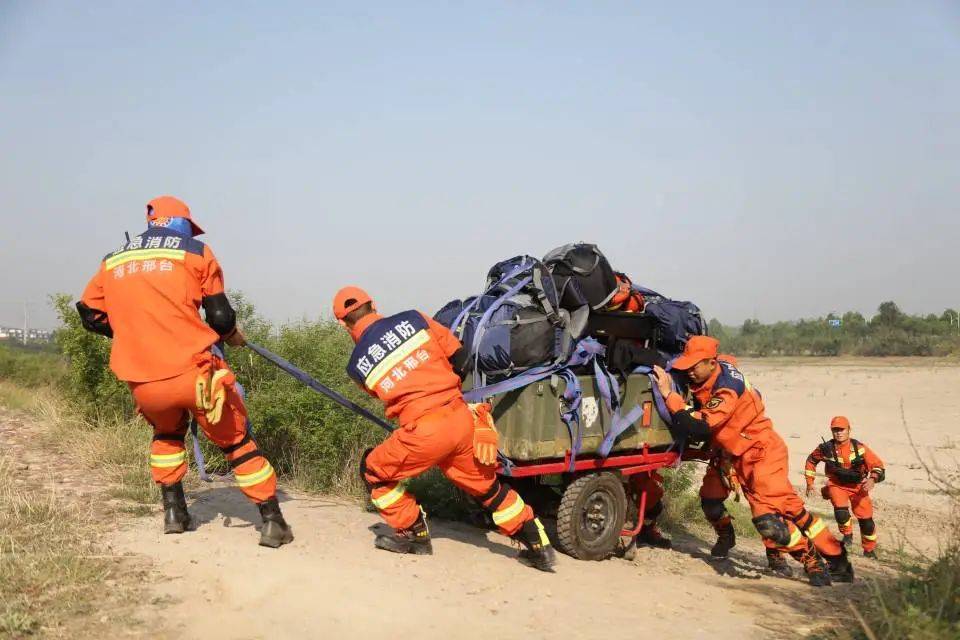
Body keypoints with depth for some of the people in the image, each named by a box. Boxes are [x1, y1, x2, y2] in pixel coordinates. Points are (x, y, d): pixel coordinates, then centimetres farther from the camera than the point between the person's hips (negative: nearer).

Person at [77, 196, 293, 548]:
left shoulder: (113, 261, 16)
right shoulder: (196, 251, 5)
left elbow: (90, 315, 20)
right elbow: (220, 317, 3)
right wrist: (234, 335, 23)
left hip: (143, 383, 4)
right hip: (192, 373, -3)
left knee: (167, 433, 33)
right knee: (237, 441, 12)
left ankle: (174, 512, 30)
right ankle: (273, 521, 10)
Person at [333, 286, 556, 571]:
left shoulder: (357, 365, 5)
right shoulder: (412, 319, 6)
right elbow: (460, 357, 9)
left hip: (425, 432, -3)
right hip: (462, 418, 4)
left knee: (373, 471, 22)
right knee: (486, 484, 22)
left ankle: (413, 534, 27)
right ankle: (539, 546, 24)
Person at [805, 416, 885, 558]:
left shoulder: (860, 448, -16)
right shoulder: (826, 449, -12)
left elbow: (877, 465, -14)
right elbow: (811, 460, 6)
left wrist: (872, 479, -34)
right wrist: (810, 482, 7)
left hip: (857, 486, 0)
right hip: (837, 485, 0)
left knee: (866, 519, -1)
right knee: (841, 512, -25)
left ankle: (869, 549, 26)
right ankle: (847, 535, 8)